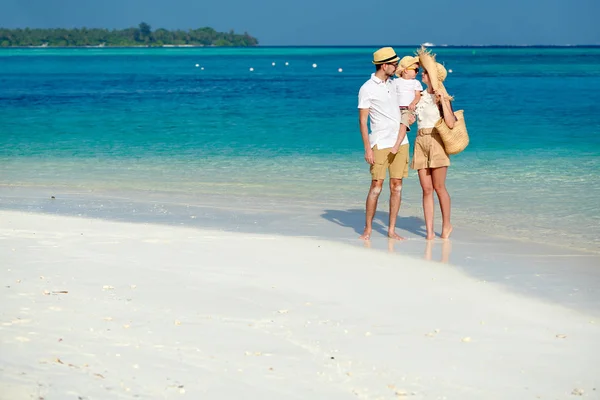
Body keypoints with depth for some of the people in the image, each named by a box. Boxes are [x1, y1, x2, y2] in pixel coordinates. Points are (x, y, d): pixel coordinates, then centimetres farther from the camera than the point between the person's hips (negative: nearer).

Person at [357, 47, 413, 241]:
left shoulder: (393, 84, 12)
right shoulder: (367, 89, -6)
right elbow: (362, 120, -7)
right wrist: (367, 149, -12)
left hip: (400, 141, 6)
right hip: (380, 143, -6)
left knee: (396, 186, 3)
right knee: (376, 186, -6)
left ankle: (391, 230, 7)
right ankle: (368, 228, 6)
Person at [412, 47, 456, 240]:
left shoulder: (441, 97, -5)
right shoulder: (420, 95, 12)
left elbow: (450, 123, -16)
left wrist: (442, 101, -17)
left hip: (436, 142, -5)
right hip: (420, 142, 6)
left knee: (438, 187, -3)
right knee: (426, 189, 2)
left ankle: (446, 224, 14)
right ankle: (429, 230, 2)